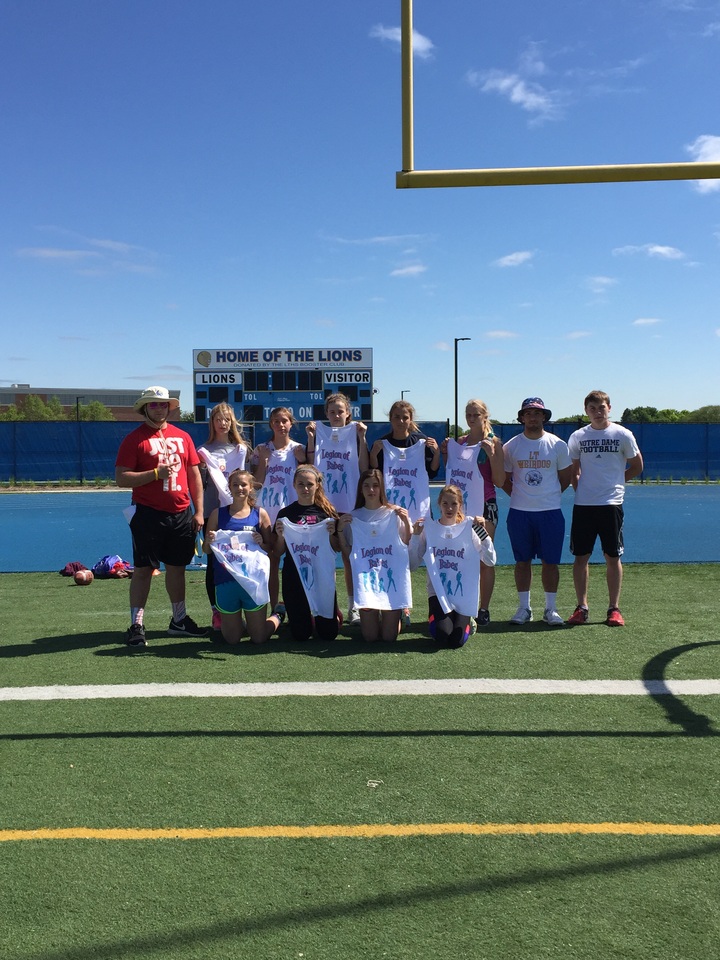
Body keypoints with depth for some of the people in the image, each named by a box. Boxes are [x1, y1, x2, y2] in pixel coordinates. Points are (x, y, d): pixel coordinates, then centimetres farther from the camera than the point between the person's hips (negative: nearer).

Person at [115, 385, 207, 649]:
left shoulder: (182, 437, 11)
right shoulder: (134, 439, -3)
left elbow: (194, 475, 13)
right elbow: (121, 478, -9)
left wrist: (198, 511, 8)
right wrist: (155, 473, -19)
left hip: (181, 514, 5)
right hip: (148, 514, -4)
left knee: (177, 567, 14)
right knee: (143, 568, -1)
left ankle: (179, 620, 26)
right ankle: (137, 625, 7)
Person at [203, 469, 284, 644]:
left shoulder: (260, 514, 2)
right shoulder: (218, 514, 3)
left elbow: (271, 548, 7)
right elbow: (206, 550, 8)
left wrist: (261, 543, -13)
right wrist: (209, 542, -13)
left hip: (253, 581, -1)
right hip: (225, 582, 1)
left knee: (259, 638, 7)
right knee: (232, 639, 12)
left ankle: (277, 616, 38)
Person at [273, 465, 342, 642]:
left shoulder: (327, 512, 1)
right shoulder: (285, 513, 2)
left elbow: (337, 549, 4)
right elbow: (278, 552, 4)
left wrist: (331, 534, -14)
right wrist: (280, 535, -14)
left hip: (322, 575, 0)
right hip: (294, 577, 0)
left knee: (328, 633, 1)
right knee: (300, 634, 3)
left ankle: (334, 613, 33)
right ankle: (307, 617, 36)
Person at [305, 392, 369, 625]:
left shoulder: (355, 434, 4)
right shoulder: (319, 434, 7)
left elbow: (364, 469, -5)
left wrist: (362, 439, -12)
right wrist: (310, 439, -7)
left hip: (349, 505, -1)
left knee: (349, 556, 4)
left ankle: (353, 606, 12)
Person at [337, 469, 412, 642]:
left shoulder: (394, 514, 1)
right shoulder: (354, 517, 5)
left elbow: (409, 546, 1)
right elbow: (348, 553, 7)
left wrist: (406, 522, -12)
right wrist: (340, 529, -6)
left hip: (391, 577, -1)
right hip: (366, 578, 1)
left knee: (389, 636, -1)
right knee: (370, 636, -1)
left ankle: (398, 613, 31)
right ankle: (370, 617, 31)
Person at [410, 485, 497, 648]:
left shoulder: (469, 527, 2)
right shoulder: (428, 528, 1)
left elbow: (490, 561, -4)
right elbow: (412, 565, -2)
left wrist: (483, 532, -12)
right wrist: (415, 536, -11)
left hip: (464, 595, 1)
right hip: (438, 593, 0)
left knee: (457, 640, -17)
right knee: (442, 636, -23)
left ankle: (466, 622, 19)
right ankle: (435, 619, 13)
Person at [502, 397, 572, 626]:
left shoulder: (558, 445, 1)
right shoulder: (511, 446, 2)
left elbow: (565, 478, 10)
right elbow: (504, 478, 12)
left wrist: (549, 495, 8)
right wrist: (519, 495, 7)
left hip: (550, 512, 0)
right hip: (519, 512, 1)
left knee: (550, 561, 3)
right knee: (522, 560, 6)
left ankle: (551, 609, 13)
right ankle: (524, 608, 16)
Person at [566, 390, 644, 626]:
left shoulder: (622, 434, 1)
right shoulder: (577, 437, 7)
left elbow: (637, 467, 10)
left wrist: (614, 481, 6)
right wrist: (582, 489, 3)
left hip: (611, 503, -2)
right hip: (583, 504, 2)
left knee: (613, 557, 2)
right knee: (581, 556, 3)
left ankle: (614, 609, 11)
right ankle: (582, 607, 12)